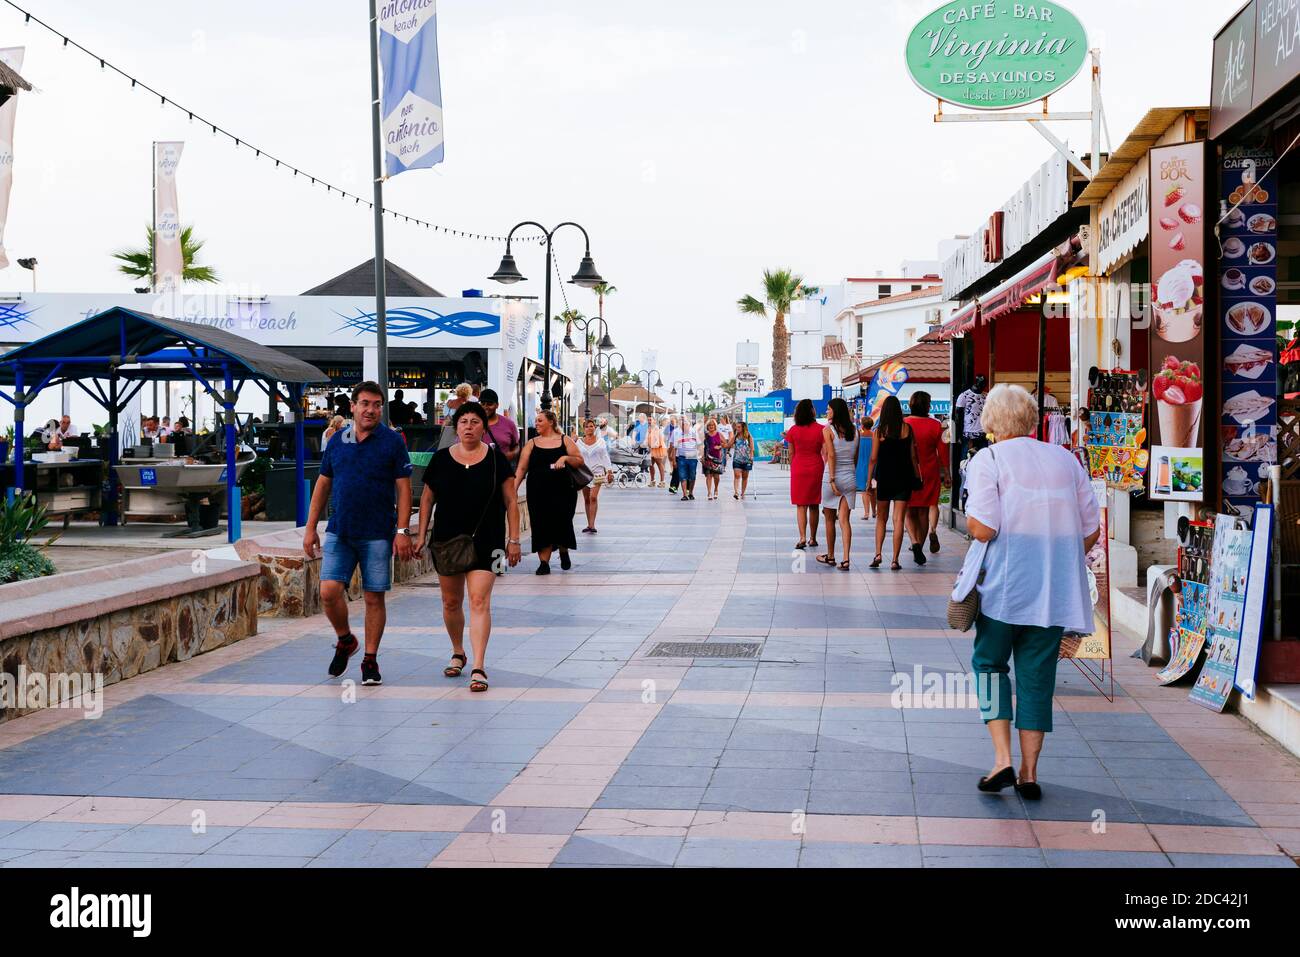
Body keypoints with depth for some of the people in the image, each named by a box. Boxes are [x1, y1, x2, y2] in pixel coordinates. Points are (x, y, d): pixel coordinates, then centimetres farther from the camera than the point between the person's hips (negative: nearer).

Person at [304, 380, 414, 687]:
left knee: (374, 598, 2)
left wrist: (403, 531, -11)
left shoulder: (392, 441, -1)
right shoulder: (337, 441, 8)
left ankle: (370, 659, 15)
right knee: (329, 591, -8)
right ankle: (345, 640, 18)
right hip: (339, 532, 2)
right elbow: (323, 485, 13)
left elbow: (403, 488, -3)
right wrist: (310, 528, 9)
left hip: (377, 534, -2)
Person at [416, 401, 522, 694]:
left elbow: (510, 501, 2)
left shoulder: (496, 458, -1)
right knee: (451, 602, 13)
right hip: (447, 541, 3)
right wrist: (421, 535, 6)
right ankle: (458, 654, 37)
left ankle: (478, 669, -14)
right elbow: (427, 499, 11)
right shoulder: (441, 459, 4)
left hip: (486, 541, -3)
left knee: (479, 600, -13)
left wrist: (514, 540, -2)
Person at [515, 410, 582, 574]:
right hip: (538, 492, 1)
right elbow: (521, 468, 4)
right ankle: (544, 562, 1)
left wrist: (566, 458, -13)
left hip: (563, 490, -1)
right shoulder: (532, 443, 9)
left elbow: (580, 461, 6)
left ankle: (564, 552, 28)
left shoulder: (565, 440, 6)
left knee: (561, 523, -1)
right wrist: (513, 487, -7)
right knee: (541, 526, -3)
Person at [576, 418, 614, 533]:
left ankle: (592, 525, -19)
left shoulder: (600, 441, 5)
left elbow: (605, 456, 8)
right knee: (586, 499, 6)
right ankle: (589, 524, 15)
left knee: (593, 497, -16)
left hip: (597, 472, -2)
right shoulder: (579, 442, 7)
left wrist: (609, 471, 3)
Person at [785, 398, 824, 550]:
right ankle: (813, 539, 16)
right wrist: (825, 469, 9)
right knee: (814, 506, 11)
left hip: (799, 470, 0)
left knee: (801, 505, 2)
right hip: (816, 469, 0)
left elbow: (791, 454, 3)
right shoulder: (821, 430, -5)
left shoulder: (793, 430, -3)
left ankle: (802, 537, -13)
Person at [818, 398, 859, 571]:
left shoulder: (828, 430, -7)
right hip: (850, 478, 4)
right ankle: (846, 559, -11)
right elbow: (856, 457, 10)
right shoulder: (854, 431, 7)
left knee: (830, 519, 11)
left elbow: (831, 455, -14)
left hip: (834, 476, -4)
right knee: (844, 520, 1)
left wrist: (832, 479, -16)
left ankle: (830, 556, 22)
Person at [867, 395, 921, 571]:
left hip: (884, 478, 0)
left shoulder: (879, 430, -4)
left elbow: (873, 458, -4)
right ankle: (895, 560, -1)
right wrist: (917, 477, 9)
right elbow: (913, 456, 0)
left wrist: (869, 480, 4)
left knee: (881, 518, 14)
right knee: (899, 520, 2)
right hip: (903, 477, 0)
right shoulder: (907, 429, -3)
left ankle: (878, 554, 2)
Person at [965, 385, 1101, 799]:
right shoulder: (1066, 459, 10)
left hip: (1004, 586, -4)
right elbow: (1091, 531, 9)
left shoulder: (988, 460, -5)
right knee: (1037, 675, 10)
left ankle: (1002, 758, 1)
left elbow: (983, 528, -16)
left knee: (990, 663, 13)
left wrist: (970, 519, 5)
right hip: (1056, 591, 4)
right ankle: (1029, 772, 12)